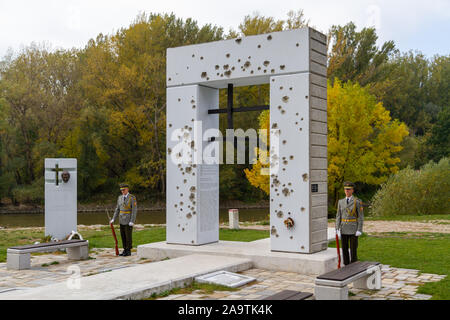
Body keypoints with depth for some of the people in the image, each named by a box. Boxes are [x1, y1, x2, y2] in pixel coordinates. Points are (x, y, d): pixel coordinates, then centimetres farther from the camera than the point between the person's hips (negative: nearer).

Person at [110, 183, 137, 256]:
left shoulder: (132, 198, -14)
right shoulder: (120, 197, 7)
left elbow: (134, 210, -16)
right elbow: (117, 209, 10)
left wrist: (132, 222, -21)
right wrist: (113, 219, 2)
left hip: (129, 220, -6)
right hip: (122, 220, 6)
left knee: (128, 236, -2)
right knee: (123, 236, 9)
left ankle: (129, 251, 7)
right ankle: (125, 250, 19)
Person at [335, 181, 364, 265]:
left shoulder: (357, 202, -6)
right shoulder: (341, 202, 6)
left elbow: (361, 217, -6)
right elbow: (338, 216, 5)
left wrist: (359, 230, -13)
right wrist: (337, 229, -3)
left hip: (353, 229, -4)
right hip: (344, 229, 4)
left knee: (353, 250, -1)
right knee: (344, 249, 7)